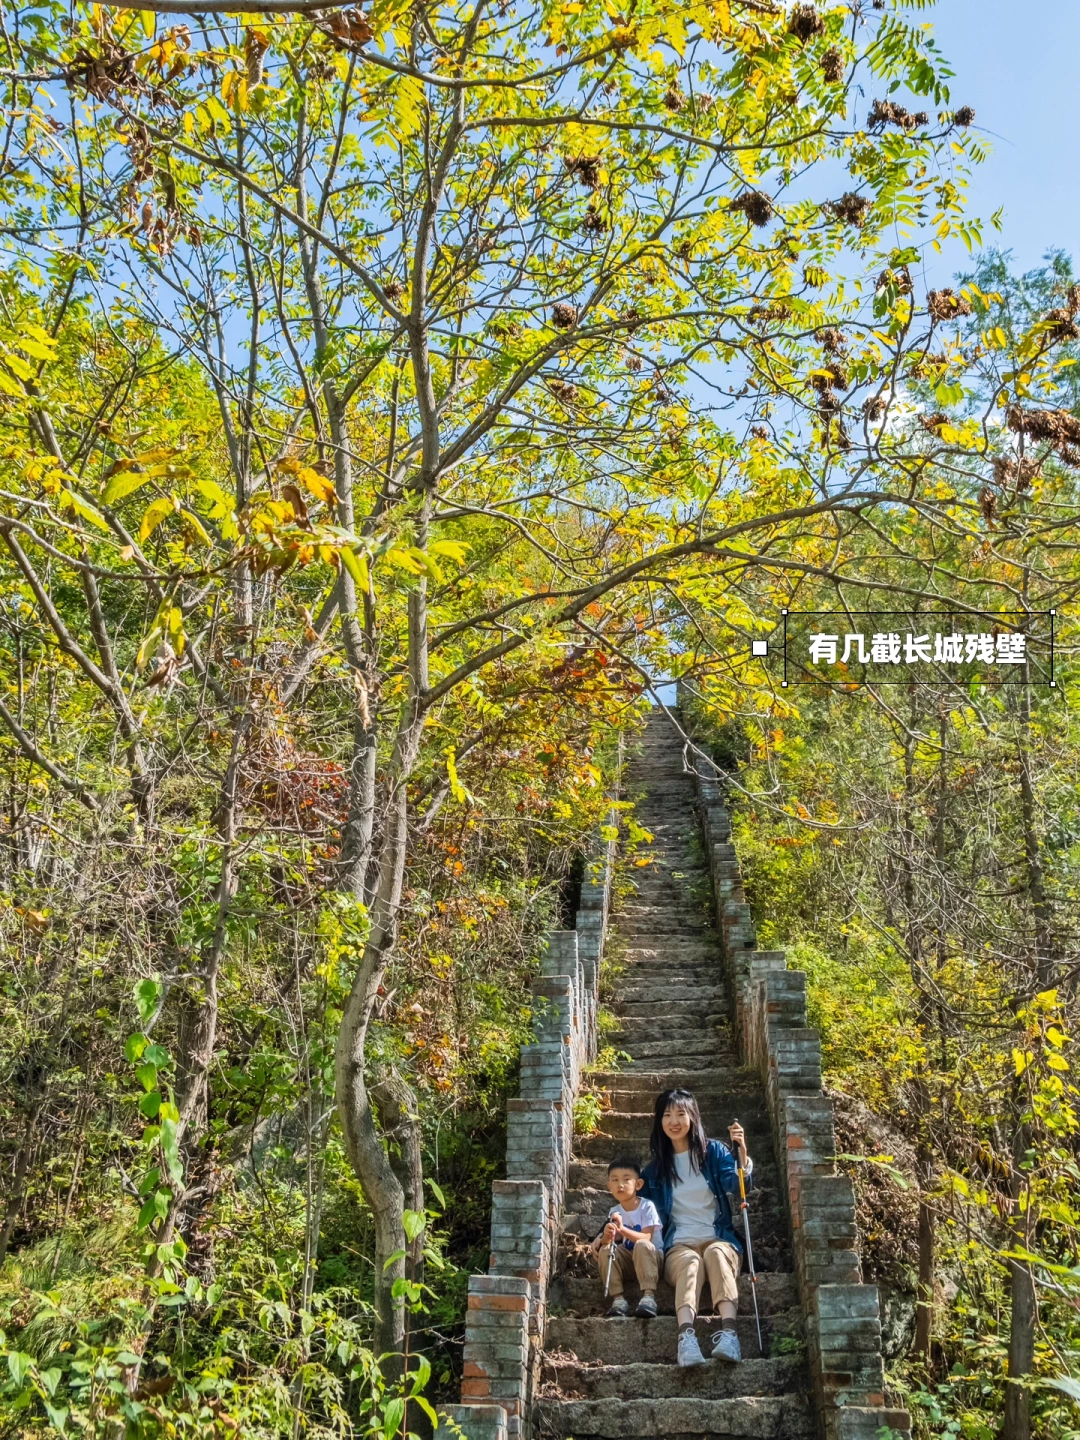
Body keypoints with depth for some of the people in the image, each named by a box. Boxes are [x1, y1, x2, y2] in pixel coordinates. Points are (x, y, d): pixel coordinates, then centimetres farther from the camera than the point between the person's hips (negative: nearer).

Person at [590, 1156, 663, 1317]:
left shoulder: (647, 1206, -13)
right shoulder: (613, 1212, -1)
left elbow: (646, 1238, -24)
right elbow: (600, 1243, -7)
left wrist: (622, 1229, -39)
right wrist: (606, 1236, -33)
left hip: (650, 1258, -4)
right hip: (627, 1261, 5)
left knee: (642, 1246, -36)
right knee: (605, 1251, -22)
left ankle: (648, 1296, -41)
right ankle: (618, 1298, -26)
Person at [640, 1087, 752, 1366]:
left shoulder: (713, 1151, 8)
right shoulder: (655, 1168, 15)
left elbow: (737, 1183, -10)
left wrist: (742, 1150, -29)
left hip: (719, 1239, 0)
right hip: (679, 1245, 0)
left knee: (716, 1253, -36)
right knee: (691, 1262, -35)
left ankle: (728, 1332, -56)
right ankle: (686, 1336, -60)